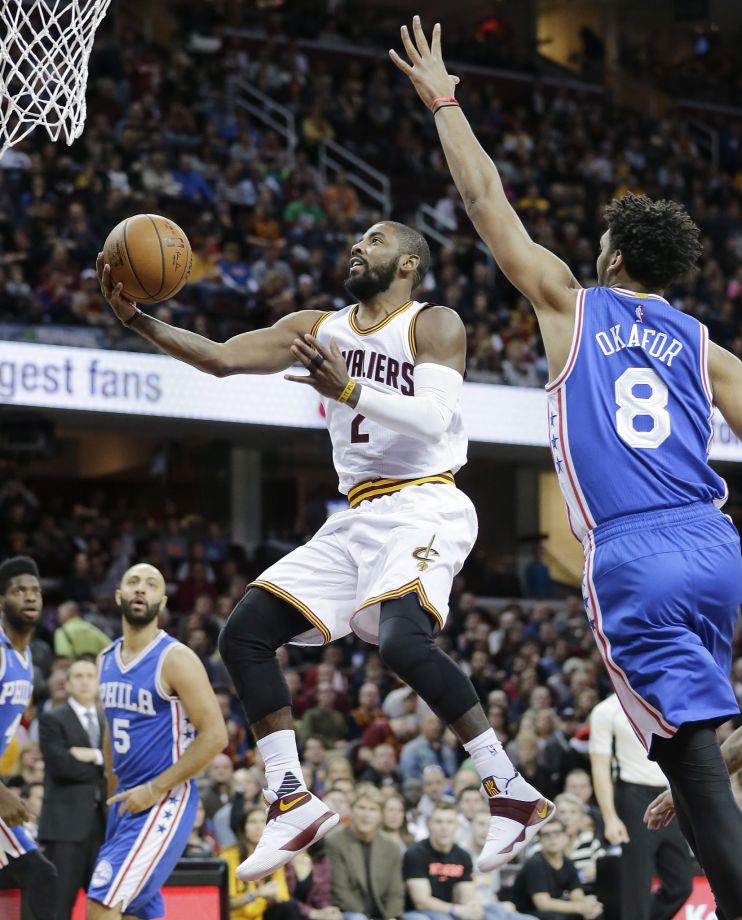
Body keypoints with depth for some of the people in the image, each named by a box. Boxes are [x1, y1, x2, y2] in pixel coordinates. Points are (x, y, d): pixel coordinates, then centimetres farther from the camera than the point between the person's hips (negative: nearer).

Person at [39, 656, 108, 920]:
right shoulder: (52, 720, 0)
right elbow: (62, 765, -13)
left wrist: (95, 756, -10)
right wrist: (103, 769, -5)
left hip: (103, 823, 6)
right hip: (66, 823, -6)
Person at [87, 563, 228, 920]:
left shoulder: (175, 659, -13)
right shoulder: (107, 660, 10)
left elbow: (215, 735, -17)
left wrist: (155, 790, -17)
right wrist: (115, 794, 19)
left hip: (165, 801, -8)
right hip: (127, 801, 8)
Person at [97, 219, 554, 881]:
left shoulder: (435, 324, -4)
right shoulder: (320, 329, 14)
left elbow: (434, 417, -20)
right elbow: (222, 359, 5)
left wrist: (348, 390, -32)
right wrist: (137, 320, -7)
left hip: (423, 508, -8)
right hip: (359, 518, 8)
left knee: (404, 640, -32)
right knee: (244, 634, -1)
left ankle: (513, 795, -23)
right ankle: (293, 802, 3)